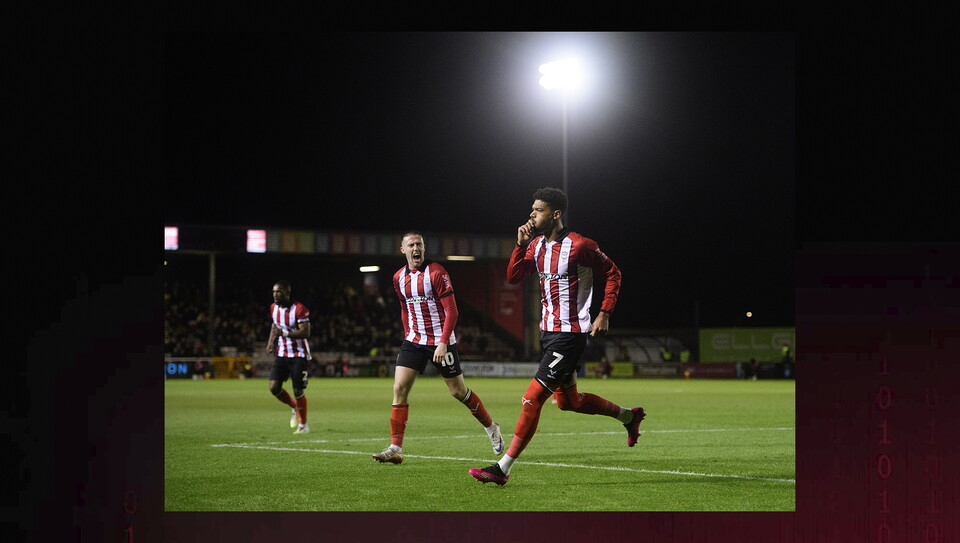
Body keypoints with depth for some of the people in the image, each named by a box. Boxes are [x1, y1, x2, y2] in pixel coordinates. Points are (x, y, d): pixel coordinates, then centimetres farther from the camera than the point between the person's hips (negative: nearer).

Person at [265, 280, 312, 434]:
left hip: (298, 355, -6)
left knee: (298, 391, -3)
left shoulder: (299, 309, -17)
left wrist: (284, 333, -30)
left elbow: (305, 333, -22)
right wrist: (271, 342, 7)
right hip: (281, 353, 6)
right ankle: (294, 407, 21)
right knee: (274, 387, -7)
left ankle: (303, 425, 14)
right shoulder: (274, 307, 6)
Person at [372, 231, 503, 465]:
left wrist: (443, 342, -22)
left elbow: (451, 311, -14)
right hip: (414, 340, 5)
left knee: (458, 391, 4)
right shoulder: (399, 278, 6)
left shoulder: (436, 273, -12)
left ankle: (491, 428, 28)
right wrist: (408, 334, 14)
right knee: (399, 388, -10)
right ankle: (395, 449, -11)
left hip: (441, 341, -5)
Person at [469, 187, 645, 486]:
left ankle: (503, 469, -10)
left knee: (532, 399, -12)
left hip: (569, 335, -9)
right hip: (547, 331, 9)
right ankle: (629, 416, 40)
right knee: (567, 401, 20)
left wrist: (604, 314, -11)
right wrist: (521, 244, -10)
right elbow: (513, 277, 2)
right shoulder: (536, 244, 8)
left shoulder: (579, 246, -14)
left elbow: (612, 273, -5)